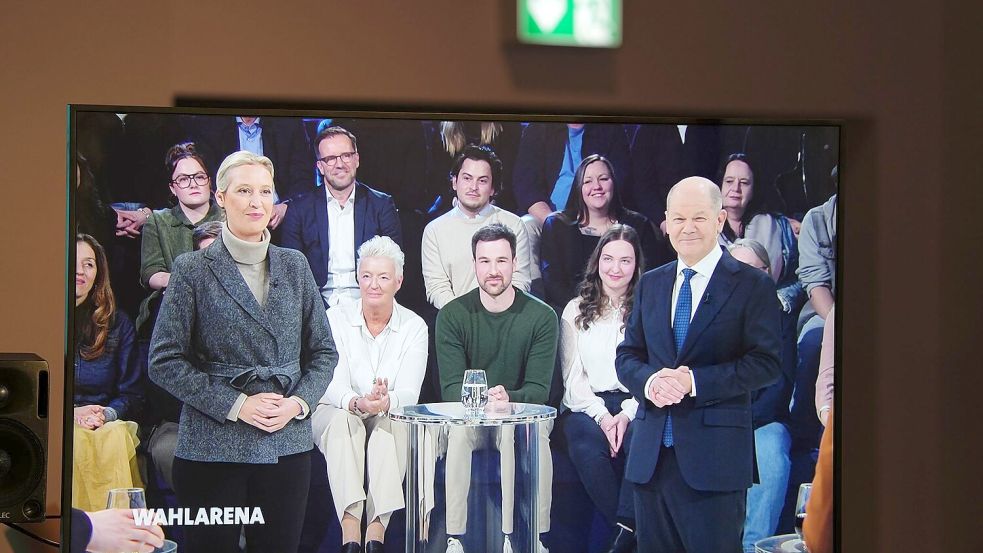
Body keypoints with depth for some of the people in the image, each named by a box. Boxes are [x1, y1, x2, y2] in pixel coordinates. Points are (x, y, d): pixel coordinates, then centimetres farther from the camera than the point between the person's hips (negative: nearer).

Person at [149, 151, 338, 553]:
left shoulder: (294, 266, 10)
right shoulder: (193, 270, -1)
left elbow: (324, 351, 14)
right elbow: (165, 361, -5)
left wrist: (298, 403, -4)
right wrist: (235, 405, -12)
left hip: (287, 445, 3)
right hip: (212, 448, -3)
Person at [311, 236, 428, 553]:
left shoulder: (414, 327, -1)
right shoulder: (335, 319, -3)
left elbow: (409, 393, -12)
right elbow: (333, 384, -14)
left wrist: (386, 402, -37)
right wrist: (357, 403, -38)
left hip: (390, 421, 0)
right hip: (335, 416, 0)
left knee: (392, 421, -33)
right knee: (343, 418, -34)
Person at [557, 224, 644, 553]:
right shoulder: (576, 311, 14)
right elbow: (573, 377, 8)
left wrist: (627, 414, -13)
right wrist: (601, 415, -9)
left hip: (635, 404, -1)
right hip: (587, 406, 1)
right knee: (588, 448, -33)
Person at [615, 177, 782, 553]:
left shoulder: (752, 286, -2)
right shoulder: (650, 284, 14)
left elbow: (767, 363, -10)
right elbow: (626, 356, 14)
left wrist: (696, 381, -19)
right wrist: (649, 380, -9)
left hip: (713, 455, -5)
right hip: (652, 454, 5)